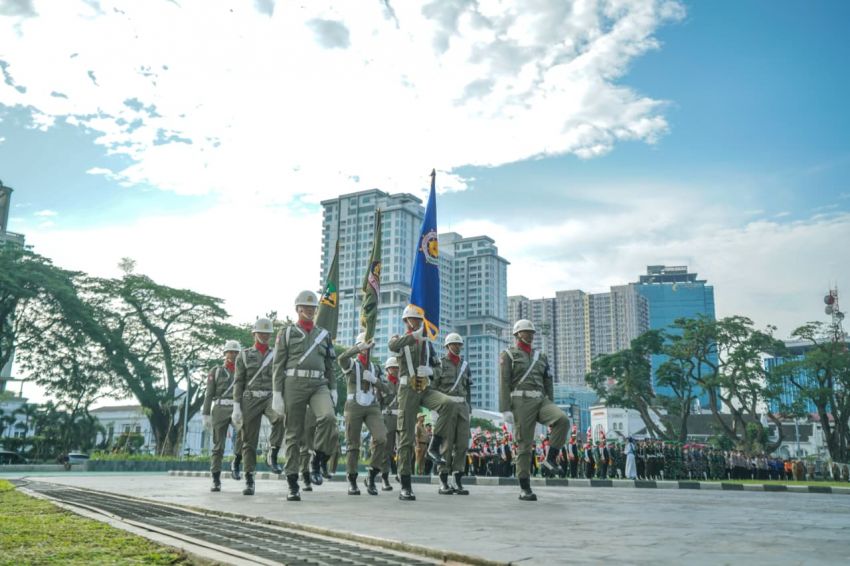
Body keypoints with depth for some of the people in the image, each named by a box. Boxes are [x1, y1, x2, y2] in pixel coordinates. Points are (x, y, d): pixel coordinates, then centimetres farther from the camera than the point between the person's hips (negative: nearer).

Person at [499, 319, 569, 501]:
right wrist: (506, 410, -13)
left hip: (541, 400, 5)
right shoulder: (508, 355, 5)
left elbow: (548, 384, 20)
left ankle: (551, 459, -11)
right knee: (525, 444, -6)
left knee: (563, 420, -25)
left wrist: (552, 409, 13)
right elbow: (504, 384, -3)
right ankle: (525, 489, 1)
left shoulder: (541, 356, 21)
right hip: (521, 402, -4)